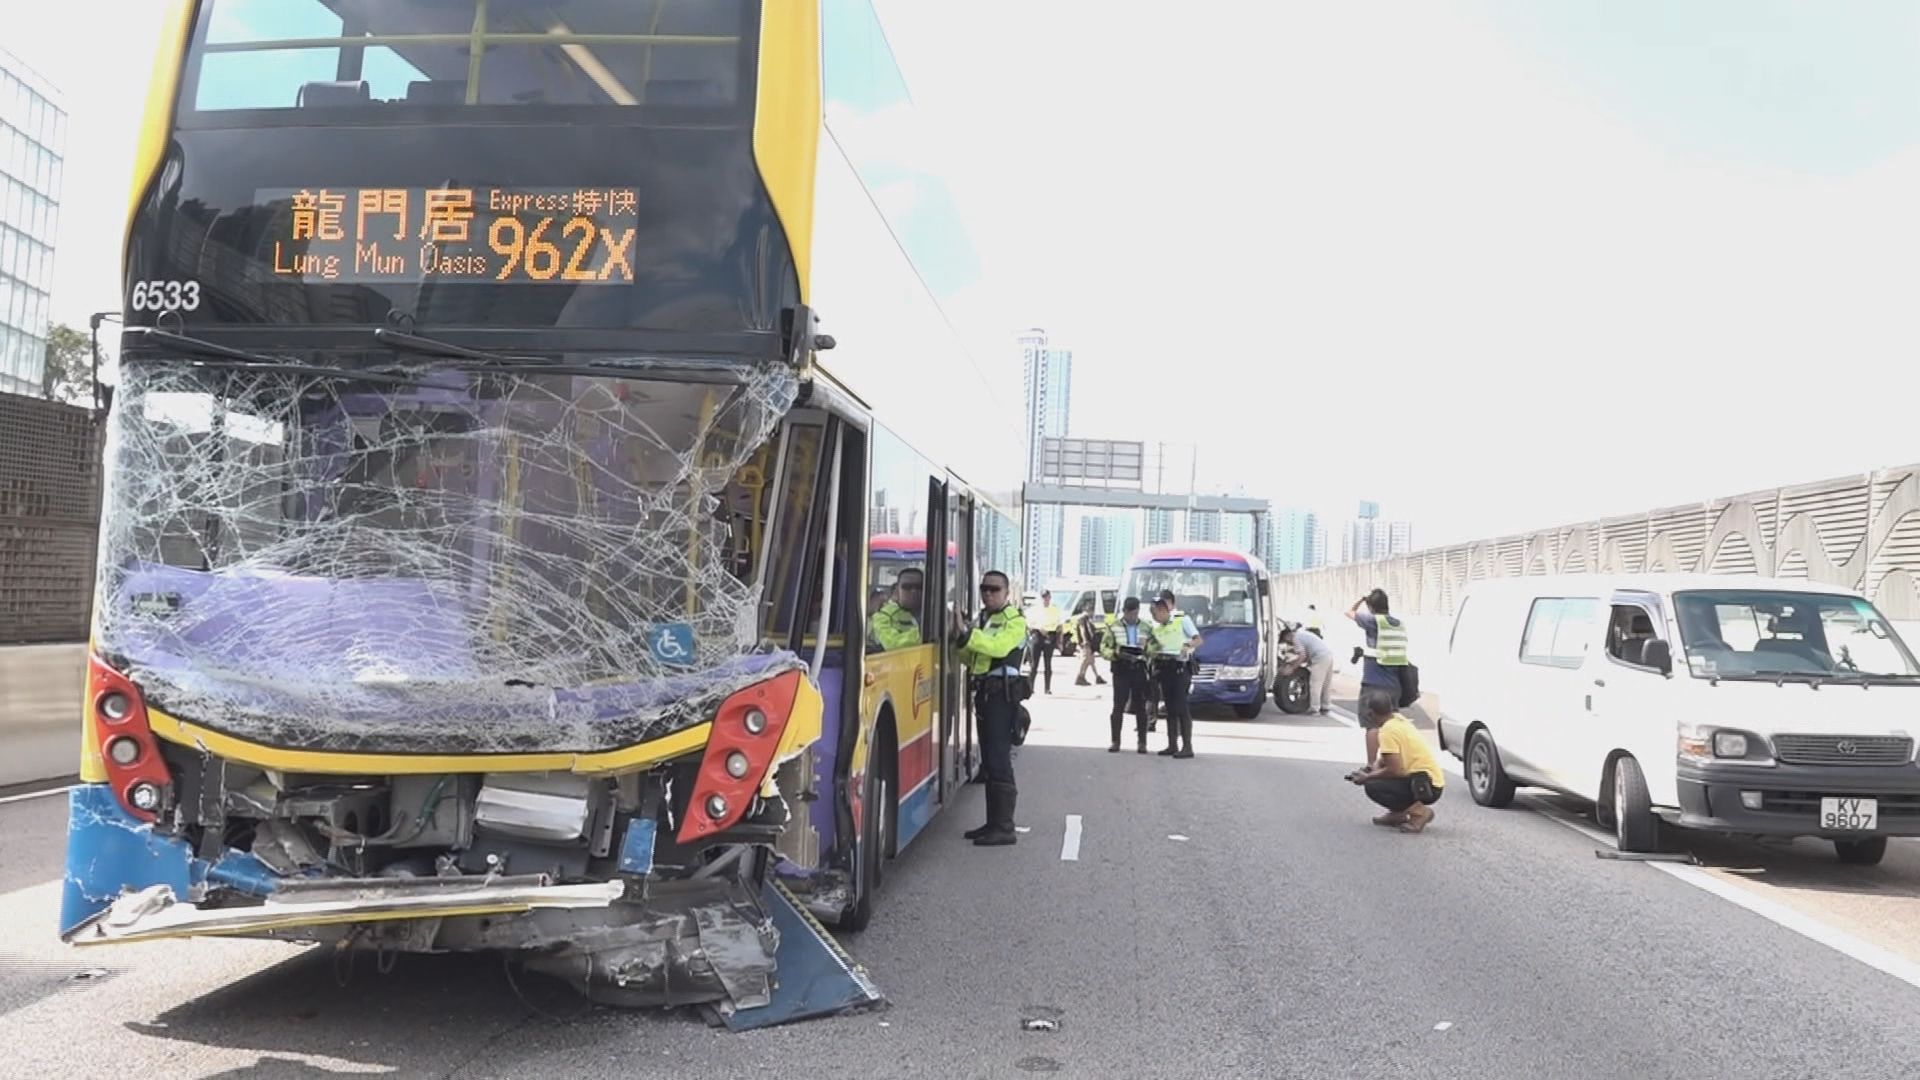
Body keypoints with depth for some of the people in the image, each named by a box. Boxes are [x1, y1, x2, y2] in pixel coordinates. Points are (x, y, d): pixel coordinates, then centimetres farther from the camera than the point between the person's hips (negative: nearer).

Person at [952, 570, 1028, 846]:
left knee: (999, 761, -11)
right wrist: (960, 640, -4)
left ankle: (1005, 828, -10)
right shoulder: (981, 619, 18)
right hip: (984, 693, 9)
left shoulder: (1015, 620, -7)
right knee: (988, 761, 12)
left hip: (1002, 695, -9)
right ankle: (993, 823, 19)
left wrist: (966, 634, -33)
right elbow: (971, 658, 15)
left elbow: (998, 647, -25)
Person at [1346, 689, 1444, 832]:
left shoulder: (1388, 730, -19)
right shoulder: (1398, 719, 8)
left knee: (1372, 787, -17)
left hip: (1428, 787, -9)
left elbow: (1395, 770, -21)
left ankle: (1418, 811, -11)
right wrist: (1370, 770, 6)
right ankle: (1397, 814, 16)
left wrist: (1366, 778, -8)